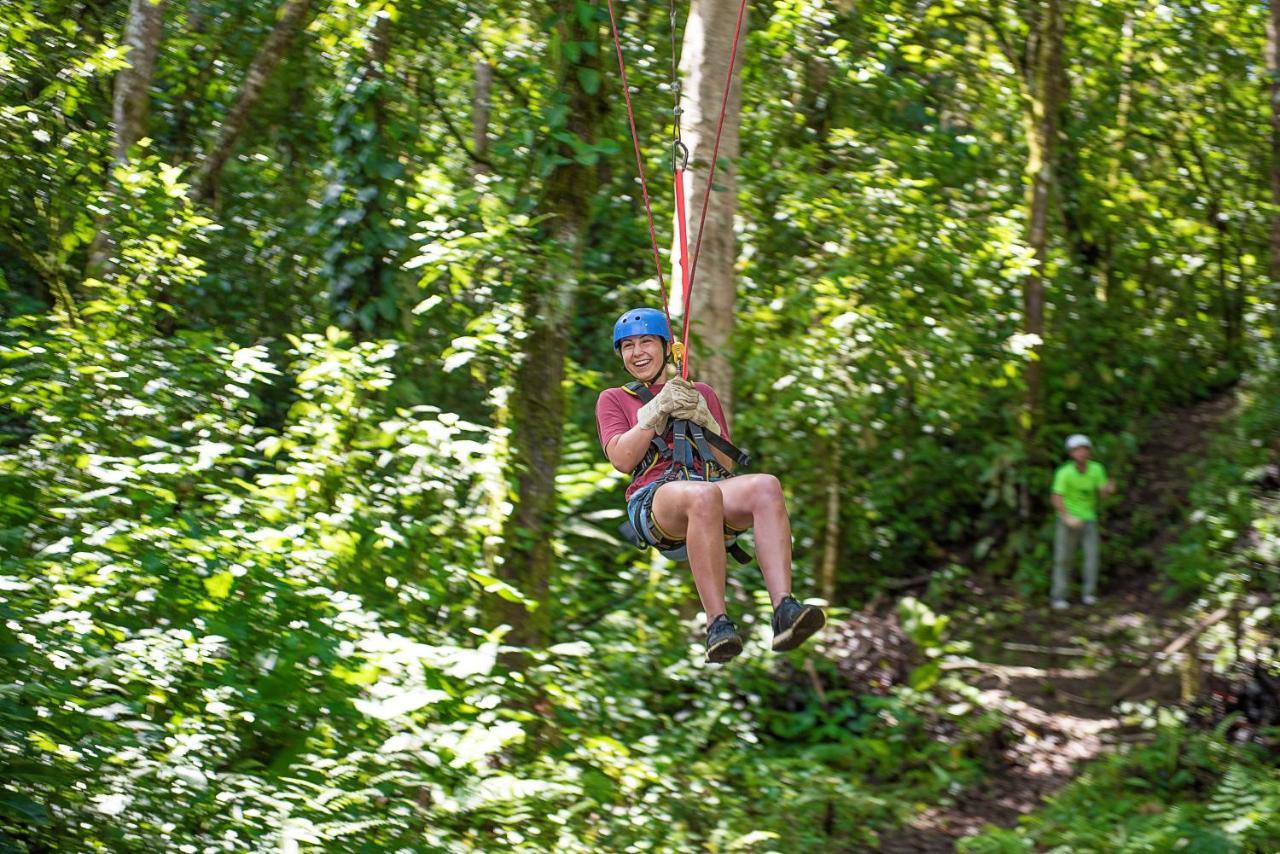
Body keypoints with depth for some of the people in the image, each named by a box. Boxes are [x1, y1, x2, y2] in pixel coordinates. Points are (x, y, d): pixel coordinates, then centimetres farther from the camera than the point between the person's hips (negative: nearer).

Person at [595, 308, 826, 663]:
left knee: (766, 485, -34)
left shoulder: (702, 392, 30)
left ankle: (784, 610, -48)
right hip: (652, 497, -3)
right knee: (703, 495, -41)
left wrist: (702, 420, 3)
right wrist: (659, 409, -2)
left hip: (711, 485, 3)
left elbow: (726, 464, 19)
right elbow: (622, 460, 4)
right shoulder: (613, 399, 24)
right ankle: (718, 624, -45)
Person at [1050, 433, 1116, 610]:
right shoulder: (1064, 472, -16)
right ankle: (1059, 597, 6)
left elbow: (1102, 494, -5)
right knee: (1064, 559, -1)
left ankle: (1089, 595, -5)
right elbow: (1057, 498, -16)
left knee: (1092, 554, -11)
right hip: (1068, 520, -3)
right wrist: (1068, 518, -26)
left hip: (1089, 519, 3)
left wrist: (1108, 489, -28)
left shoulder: (1097, 469, -6)